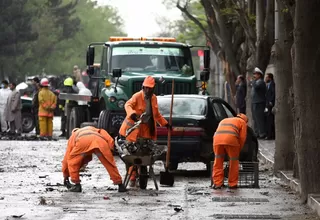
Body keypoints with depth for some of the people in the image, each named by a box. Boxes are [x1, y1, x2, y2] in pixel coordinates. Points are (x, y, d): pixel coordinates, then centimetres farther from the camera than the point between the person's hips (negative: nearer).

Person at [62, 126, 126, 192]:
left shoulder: (73, 136, 43)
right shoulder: (91, 129, 48)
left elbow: (67, 157, 45)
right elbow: (103, 133, 25)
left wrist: (65, 176, 52)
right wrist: (111, 145, 14)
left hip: (82, 141, -2)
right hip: (100, 141, 2)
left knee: (72, 161, 21)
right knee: (109, 164, 15)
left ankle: (77, 185, 15)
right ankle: (120, 186, 16)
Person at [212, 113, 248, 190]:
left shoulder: (223, 121, 39)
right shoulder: (242, 122, 25)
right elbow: (242, 137, 12)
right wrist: (238, 149, 23)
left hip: (217, 140, 3)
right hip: (231, 139, -3)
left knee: (218, 162, 14)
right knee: (234, 162, 12)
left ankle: (217, 183, 10)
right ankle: (232, 184, 14)